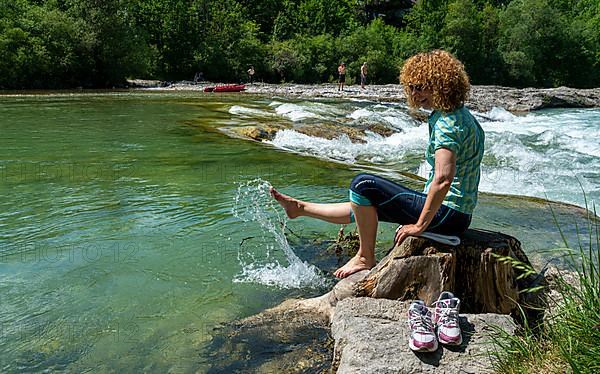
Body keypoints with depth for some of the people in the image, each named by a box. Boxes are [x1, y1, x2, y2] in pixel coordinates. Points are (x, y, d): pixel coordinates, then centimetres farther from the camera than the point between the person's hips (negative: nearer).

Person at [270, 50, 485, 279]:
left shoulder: (446, 124, -19)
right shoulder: (462, 116, 12)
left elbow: (443, 179, -31)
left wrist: (420, 225, -23)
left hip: (446, 215, -10)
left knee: (363, 185, -12)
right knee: (365, 206, 16)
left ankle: (365, 258, -2)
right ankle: (300, 208, 29)